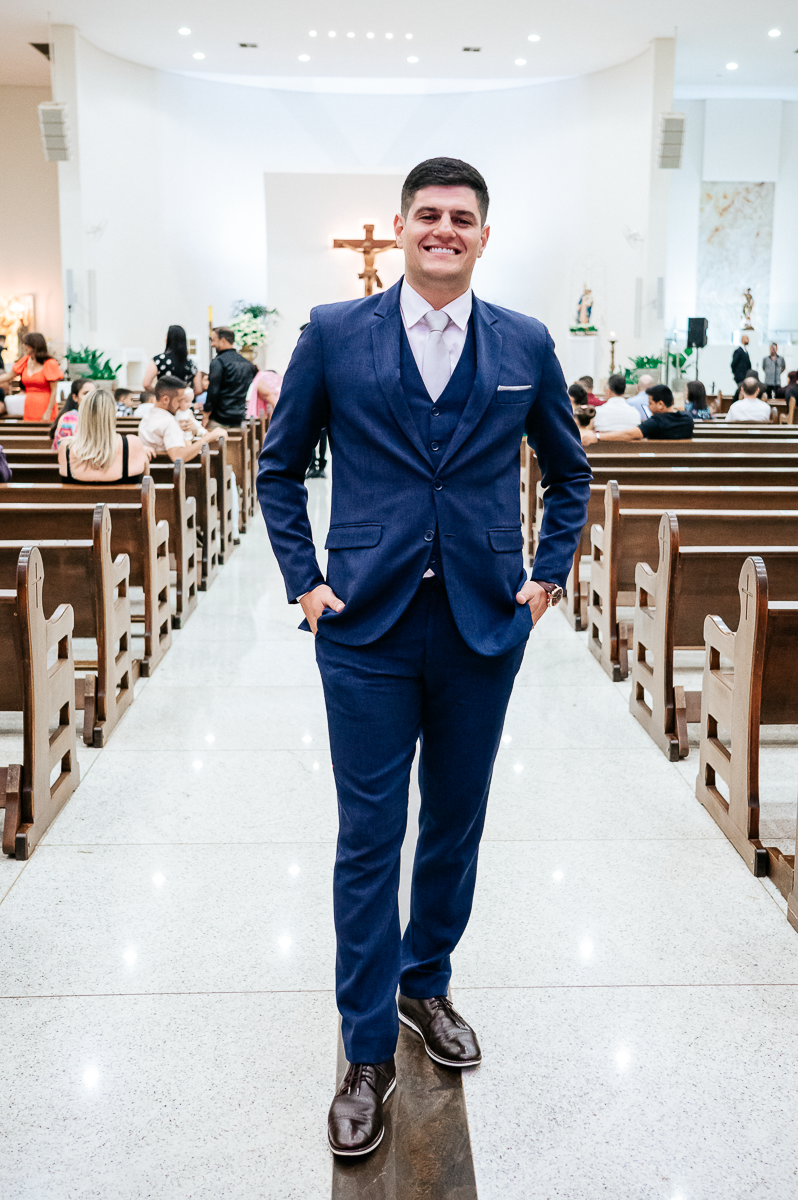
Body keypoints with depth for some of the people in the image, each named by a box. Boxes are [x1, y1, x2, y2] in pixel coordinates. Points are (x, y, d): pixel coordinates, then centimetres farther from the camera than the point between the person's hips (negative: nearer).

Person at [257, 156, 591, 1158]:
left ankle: (426, 983, 38)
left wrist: (547, 577, 7)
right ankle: (367, 1053, 17)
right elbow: (280, 467, 8)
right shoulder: (333, 334, 0)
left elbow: (569, 476, 16)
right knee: (369, 836, 3)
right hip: (367, 625, -2)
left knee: (456, 822, 15)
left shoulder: (527, 346, 4)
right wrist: (303, 582, 1)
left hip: (484, 624, 2)